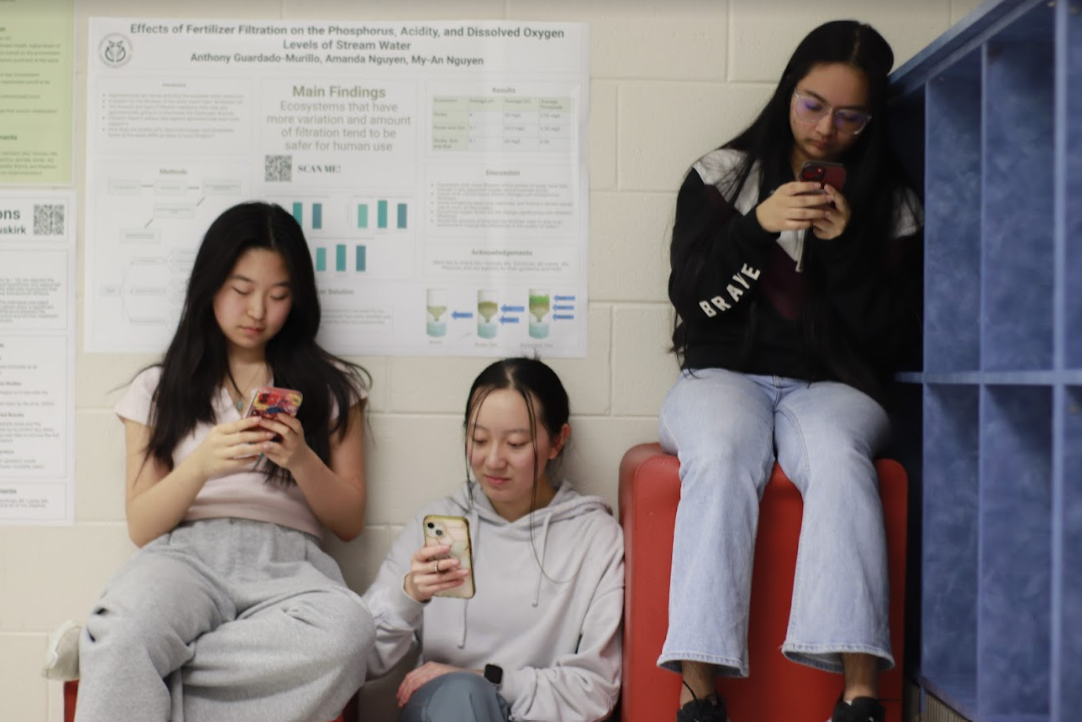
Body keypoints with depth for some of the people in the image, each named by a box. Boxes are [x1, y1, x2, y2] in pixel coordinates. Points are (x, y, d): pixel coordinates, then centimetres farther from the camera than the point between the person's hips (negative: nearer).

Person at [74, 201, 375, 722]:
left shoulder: (331, 385, 15)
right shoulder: (158, 388, 16)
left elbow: (350, 522, 12)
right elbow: (141, 528, 10)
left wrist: (302, 460, -8)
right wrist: (200, 466, -9)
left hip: (286, 563, 2)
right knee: (124, 633, -40)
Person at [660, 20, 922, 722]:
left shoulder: (892, 203, 10)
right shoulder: (723, 174, 8)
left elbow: (897, 338, 3)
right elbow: (691, 298, 1)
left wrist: (845, 245, -9)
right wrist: (756, 226, -14)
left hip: (832, 386, 1)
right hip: (726, 374, 0)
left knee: (837, 458, -35)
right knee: (722, 457, -35)